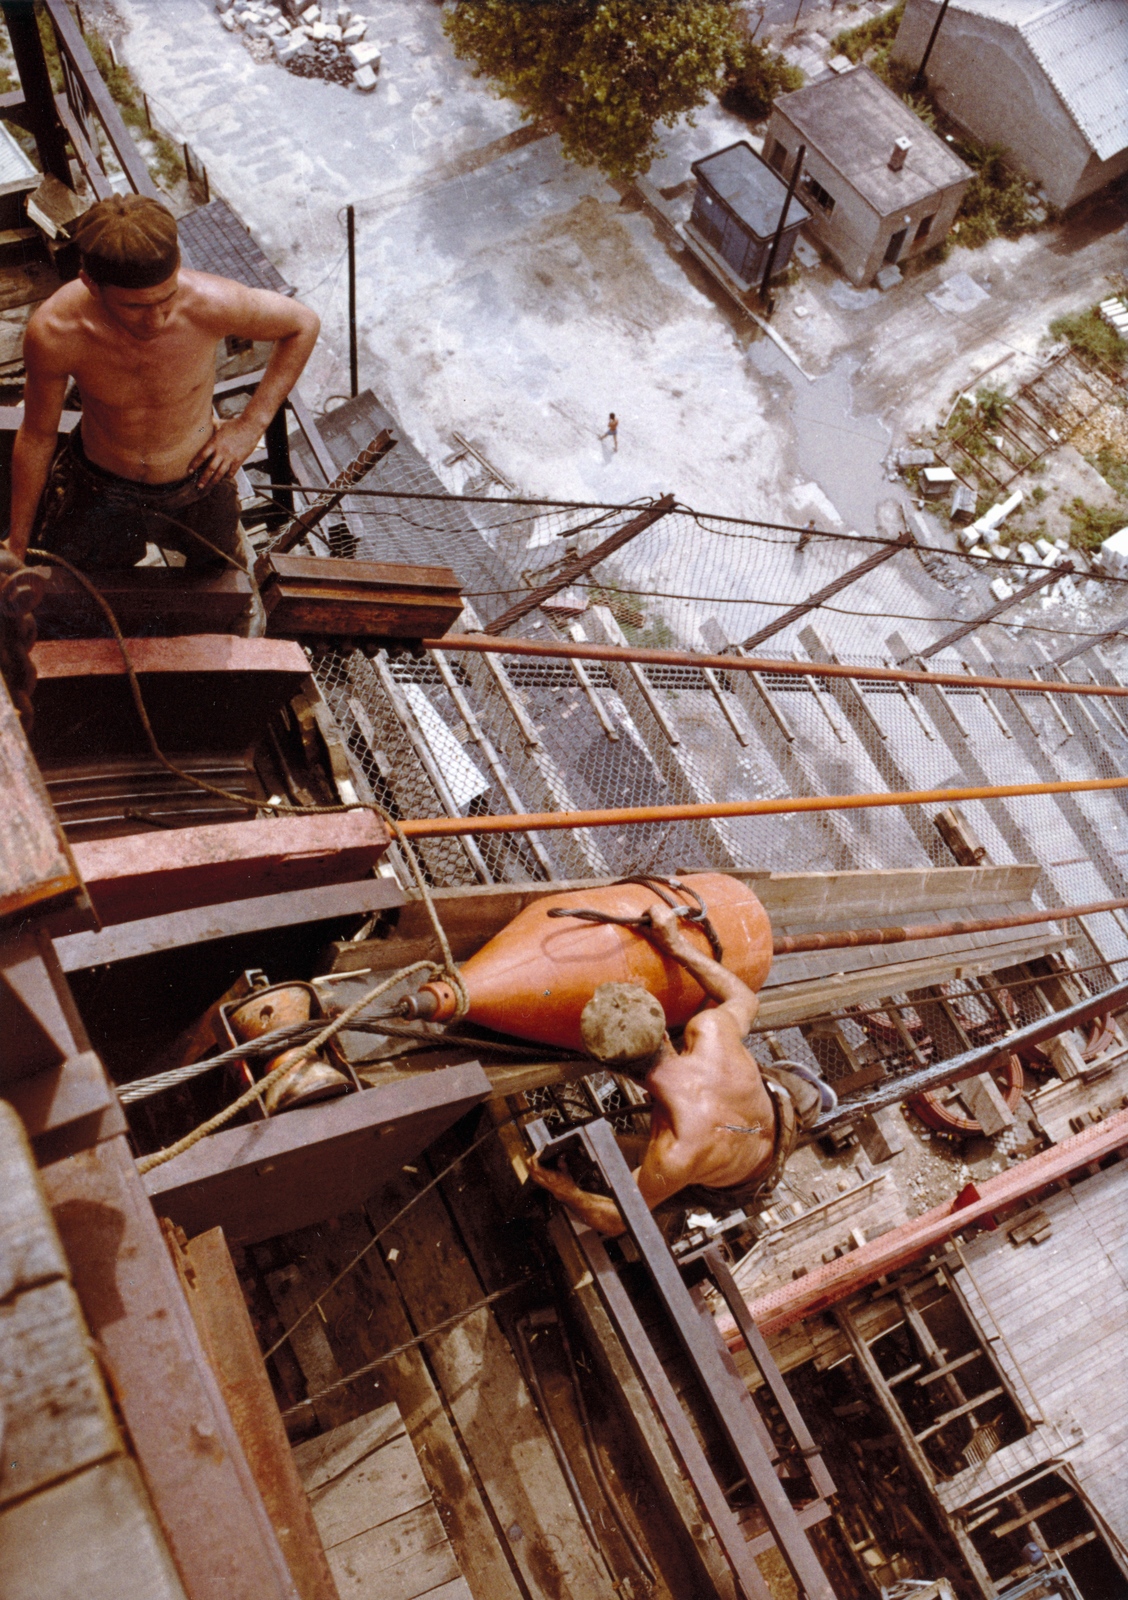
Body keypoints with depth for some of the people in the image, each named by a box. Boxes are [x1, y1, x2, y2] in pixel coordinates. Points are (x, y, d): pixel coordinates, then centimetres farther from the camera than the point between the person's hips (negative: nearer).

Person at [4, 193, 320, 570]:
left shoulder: (211, 304, -32)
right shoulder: (53, 333, -29)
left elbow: (304, 324, -11)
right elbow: (36, 437, -11)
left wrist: (251, 424, -14)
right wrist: (16, 544, 0)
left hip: (198, 485, 0)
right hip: (99, 489, 0)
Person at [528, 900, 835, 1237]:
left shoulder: (673, 1157, -46)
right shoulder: (711, 1031, -39)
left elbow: (616, 1221, -26)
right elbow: (746, 1001, -12)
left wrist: (564, 1191, -12)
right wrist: (678, 945, -15)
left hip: (738, 1189, -3)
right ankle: (797, 1087, 38)